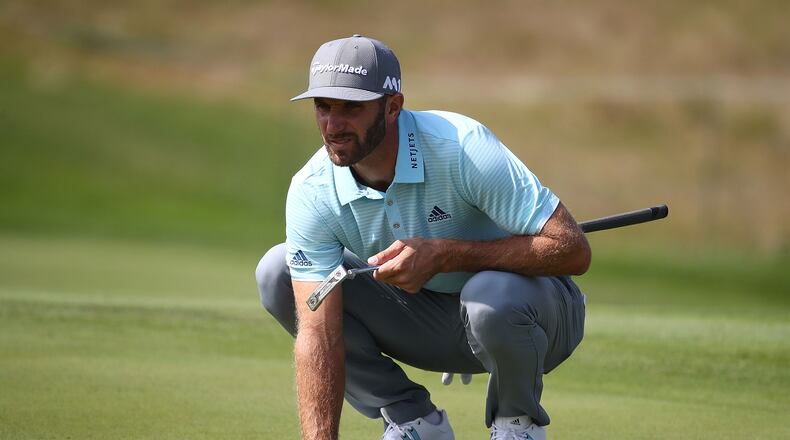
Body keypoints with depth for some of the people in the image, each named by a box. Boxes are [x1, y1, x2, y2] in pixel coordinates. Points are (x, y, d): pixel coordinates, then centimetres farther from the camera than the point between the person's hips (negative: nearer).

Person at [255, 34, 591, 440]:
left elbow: (573, 250, -31)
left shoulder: (462, 146, -30)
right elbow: (319, 331, -22)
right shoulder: (311, 193, -18)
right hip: (429, 321, 4)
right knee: (277, 273, -12)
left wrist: (443, 255, -36)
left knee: (495, 293, -40)